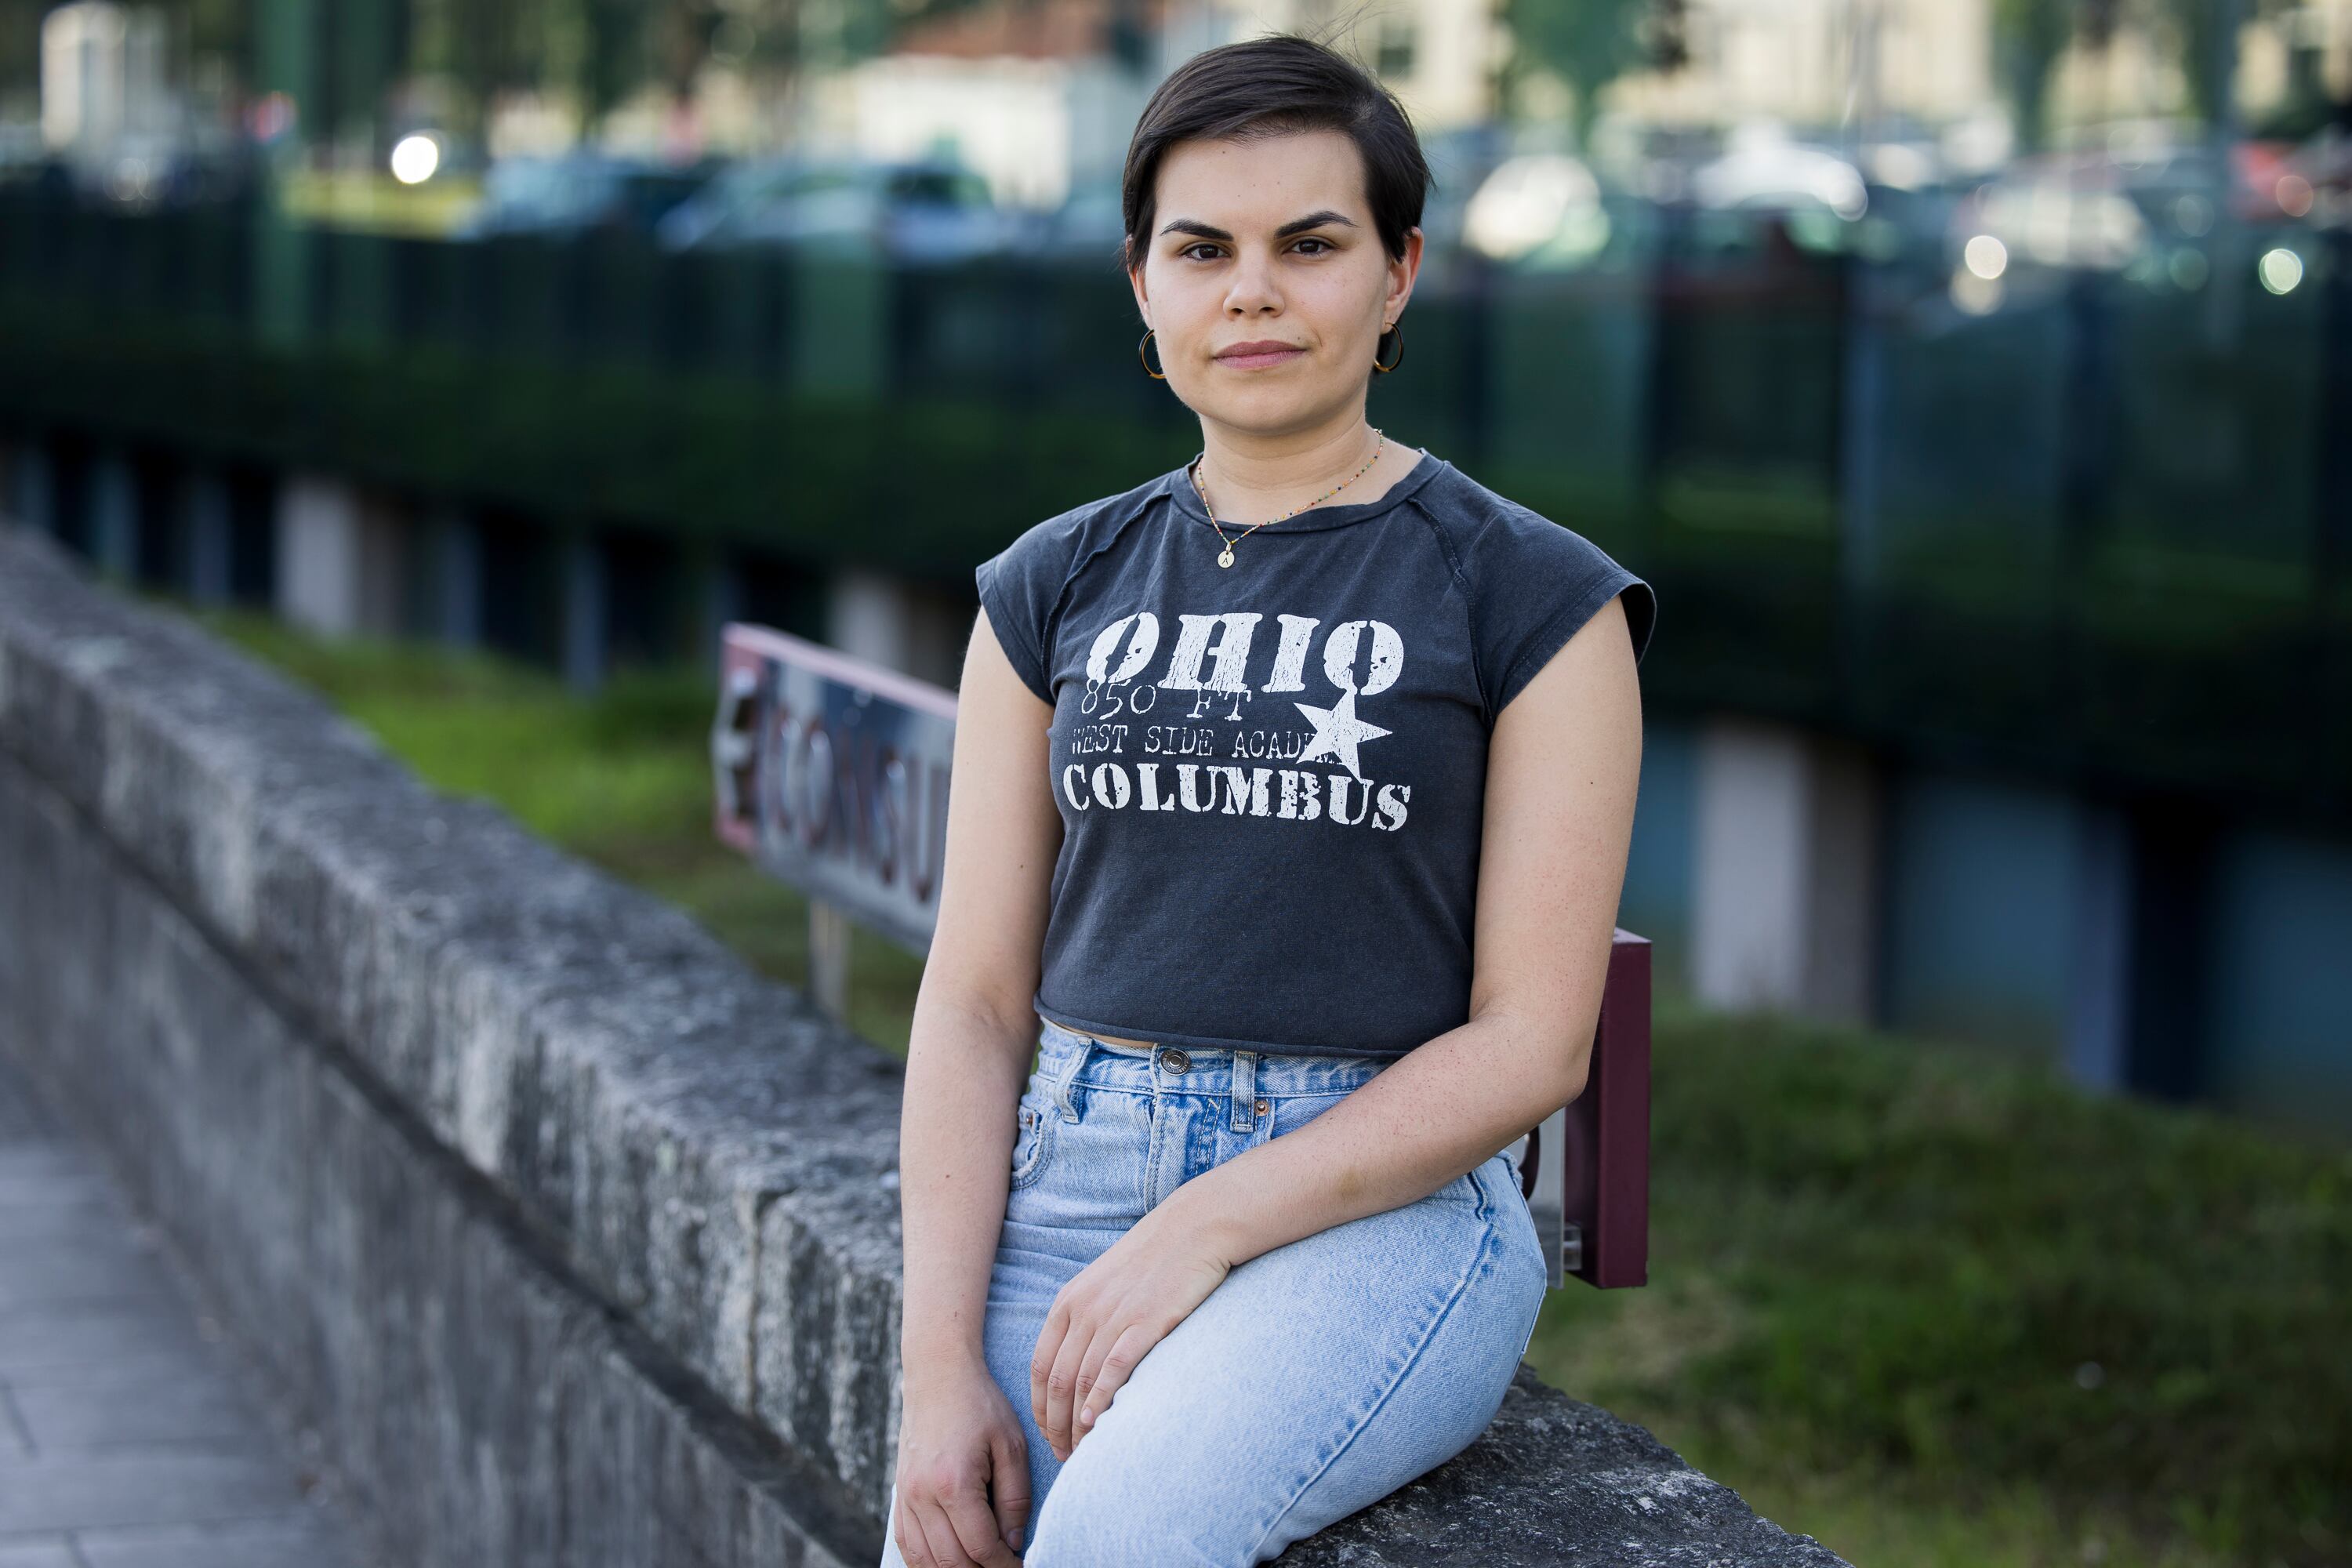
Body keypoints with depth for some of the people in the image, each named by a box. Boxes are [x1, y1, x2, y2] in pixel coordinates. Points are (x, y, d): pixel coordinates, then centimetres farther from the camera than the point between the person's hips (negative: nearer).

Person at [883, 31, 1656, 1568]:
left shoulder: (1535, 599, 0)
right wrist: (939, 1368, -6)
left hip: (1381, 1211, -4)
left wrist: (1201, 1236, -14)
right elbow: (975, 997, 8)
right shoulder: (1054, 591, 12)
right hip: (1069, 1184, 4)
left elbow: (1533, 1041, -5)